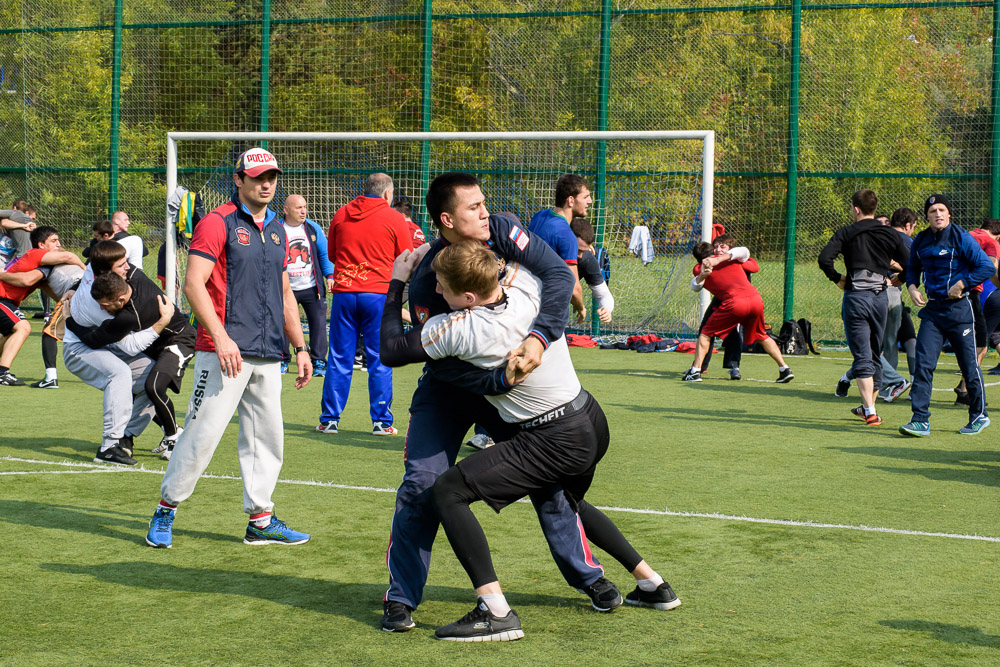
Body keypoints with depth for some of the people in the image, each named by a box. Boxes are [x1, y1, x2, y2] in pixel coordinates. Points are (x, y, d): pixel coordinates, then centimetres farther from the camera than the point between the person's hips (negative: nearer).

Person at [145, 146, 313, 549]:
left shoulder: (276, 231, 18)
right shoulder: (218, 223, -5)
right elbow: (193, 284, -13)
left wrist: (300, 348, 17)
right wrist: (221, 338, -22)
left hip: (268, 356, 7)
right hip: (224, 351, -7)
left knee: (267, 438, 8)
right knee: (202, 433, -8)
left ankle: (261, 521, 15)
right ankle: (166, 510, 5)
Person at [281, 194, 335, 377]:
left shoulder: (313, 228, 3)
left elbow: (325, 253, 11)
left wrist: (329, 275, 1)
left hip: (312, 288, 1)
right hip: (286, 289, -1)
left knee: (318, 324, -5)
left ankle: (318, 363, 3)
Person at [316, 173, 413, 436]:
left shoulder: (341, 214, 8)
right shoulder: (394, 219, -2)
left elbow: (331, 254, 18)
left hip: (344, 293, 3)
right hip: (378, 293, -3)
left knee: (339, 359, 8)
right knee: (380, 360, 4)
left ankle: (329, 419, 10)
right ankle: (381, 421, 5)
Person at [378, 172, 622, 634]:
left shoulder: (501, 233, -18)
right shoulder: (426, 280, -25)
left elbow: (558, 275, -27)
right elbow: (443, 361, -26)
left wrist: (538, 337, -39)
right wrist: (498, 381, -39)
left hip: (515, 379, 3)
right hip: (450, 388, -2)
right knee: (422, 484, -11)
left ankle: (586, 575, 22)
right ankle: (401, 598, 2)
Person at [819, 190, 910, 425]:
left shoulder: (846, 233, -2)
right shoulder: (890, 234, 7)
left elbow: (824, 259, -14)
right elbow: (910, 265, 4)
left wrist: (837, 278, 2)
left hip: (856, 295, -3)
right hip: (881, 296, 3)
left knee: (862, 356, -3)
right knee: (875, 355, 16)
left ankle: (870, 411, -13)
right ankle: (868, 406, 25)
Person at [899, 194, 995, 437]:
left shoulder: (961, 238, -9)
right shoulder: (921, 241, 6)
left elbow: (987, 267, -10)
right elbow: (912, 268, 23)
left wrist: (961, 285, -15)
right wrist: (912, 287, 4)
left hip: (958, 308, -4)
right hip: (932, 308, 4)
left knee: (969, 365, 4)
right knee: (923, 363, -6)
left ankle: (979, 416, 22)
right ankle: (920, 421, -6)